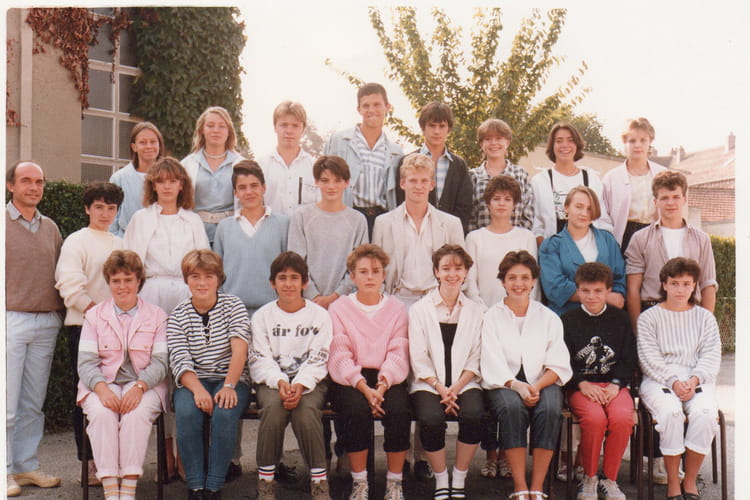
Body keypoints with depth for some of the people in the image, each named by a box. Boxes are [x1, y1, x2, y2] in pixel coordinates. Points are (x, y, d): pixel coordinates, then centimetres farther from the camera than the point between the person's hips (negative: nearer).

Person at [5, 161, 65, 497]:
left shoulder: (50, 227, 14)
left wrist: (61, 310, 8)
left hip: (47, 323, 5)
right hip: (10, 320, -5)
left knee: (34, 403, 10)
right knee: (7, 403, -3)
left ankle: (27, 466, 19)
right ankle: (5, 471, 6)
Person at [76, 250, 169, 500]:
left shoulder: (156, 316, 9)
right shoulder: (94, 316, 13)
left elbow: (160, 362, 0)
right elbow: (86, 362, 3)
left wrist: (139, 387, -19)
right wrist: (102, 389, -18)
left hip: (145, 385, -1)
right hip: (103, 385, 1)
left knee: (137, 413, -33)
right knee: (101, 412, -31)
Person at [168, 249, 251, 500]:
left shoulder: (233, 305, 2)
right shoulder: (177, 316, 5)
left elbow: (239, 350, -11)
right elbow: (180, 361, -7)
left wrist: (229, 386, -25)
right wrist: (198, 389, -26)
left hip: (231, 379, -1)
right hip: (193, 381, 1)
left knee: (224, 413, -31)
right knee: (187, 413, -30)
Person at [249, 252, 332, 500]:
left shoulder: (320, 315, 6)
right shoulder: (262, 316, 9)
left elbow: (318, 360, -2)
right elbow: (261, 360, 0)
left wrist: (300, 385, -20)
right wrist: (280, 382, -19)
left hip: (310, 381, -1)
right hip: (272, 381, 1)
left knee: (305, 409, -33)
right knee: (273, 406, -32)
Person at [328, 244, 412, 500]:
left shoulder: (397, 309, 12)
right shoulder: (339, 308, 8)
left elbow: (398, 354, 1)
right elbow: (339, 356, -3)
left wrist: (382, 385, -18)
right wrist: (364, 387, -19)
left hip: (388, 378, 1)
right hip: (350, 380, -1)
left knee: (399, 411, -29)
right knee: (357, 410, -32)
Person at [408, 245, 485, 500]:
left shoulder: (476, 311, 11)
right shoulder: (419, 310, 6)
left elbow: (475, 359, 6)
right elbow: (419, 359, 0)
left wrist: (456, 388, -10)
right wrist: (440, 388, -13)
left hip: (464, 383, 1)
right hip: (428, 383, -1)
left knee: (473, 416, -29)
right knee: (431, 420, -30)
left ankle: (459, 479, -6)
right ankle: (440, 479, -4)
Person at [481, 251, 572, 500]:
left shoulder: (549, 318, 13)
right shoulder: (492, 316, 9)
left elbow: (559, 365, 4)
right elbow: (492, 366, -2)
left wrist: (537, 386, -16)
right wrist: (517, 386, -21)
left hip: (543, 383, 1)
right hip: (504, 384, -1)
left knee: (550, 409, -32)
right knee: (512, 407, -34)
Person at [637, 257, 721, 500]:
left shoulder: (705, 317, 16)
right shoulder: (649, 318, 8)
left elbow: (711, 356, 5)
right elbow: (649, 358, -3)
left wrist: (694, 380, -14)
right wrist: (673, 382, -17)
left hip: (698, 380, 2)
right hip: (658, 380, -2)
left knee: (706, 412, -30)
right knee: (671, 412, -33)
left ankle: (690, 480, -12)